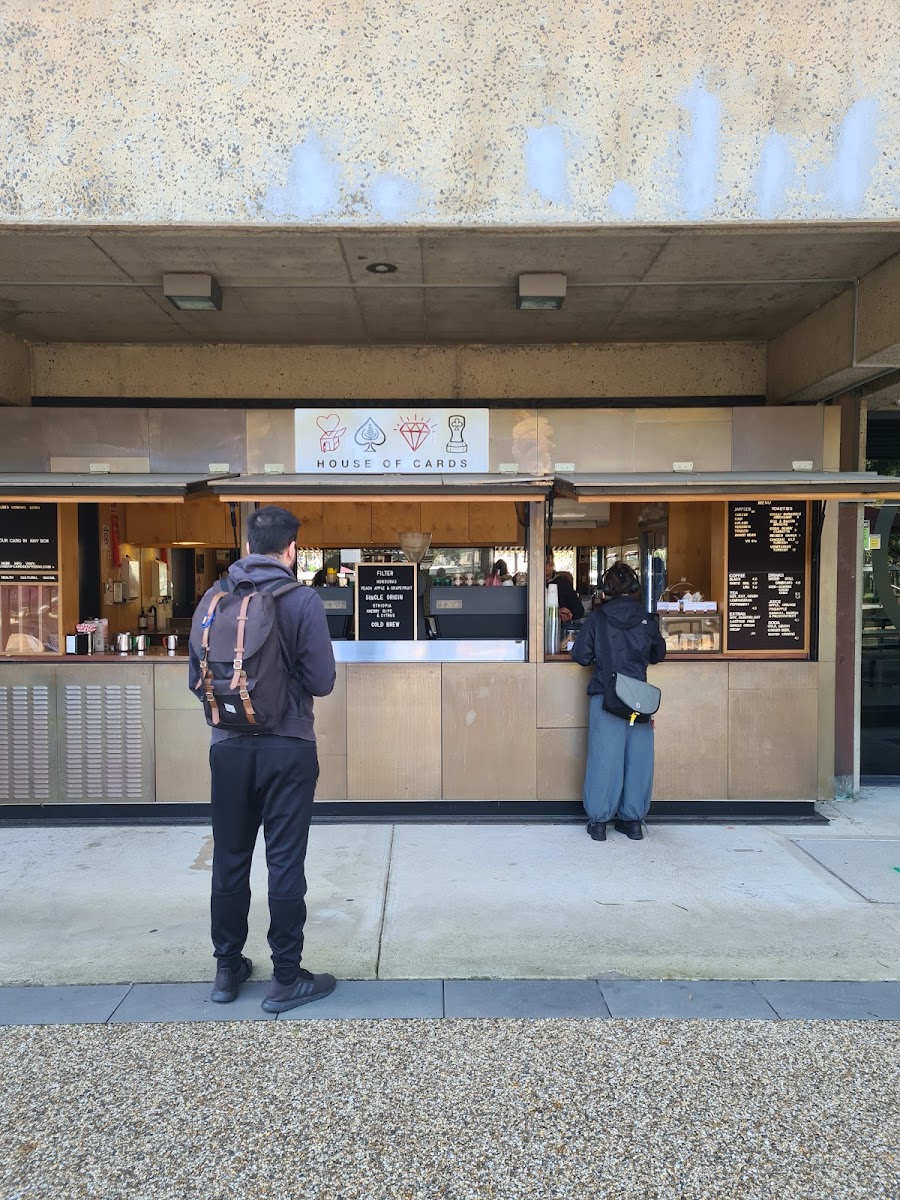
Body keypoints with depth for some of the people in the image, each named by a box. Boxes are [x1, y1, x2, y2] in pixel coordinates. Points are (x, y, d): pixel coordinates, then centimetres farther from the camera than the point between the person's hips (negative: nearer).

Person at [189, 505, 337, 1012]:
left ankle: (228, 969, 30)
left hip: (229, 746, 4)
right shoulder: (303, 600, -11)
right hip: (287, 748, -4)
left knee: (230, 857, 16)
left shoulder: (215, 597, 0)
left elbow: (197, 678, 6)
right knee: (286, 861, 6)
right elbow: (322, 681, -12)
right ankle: (287, 978, 16)